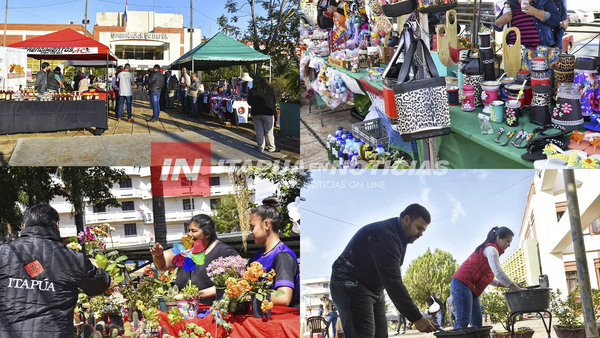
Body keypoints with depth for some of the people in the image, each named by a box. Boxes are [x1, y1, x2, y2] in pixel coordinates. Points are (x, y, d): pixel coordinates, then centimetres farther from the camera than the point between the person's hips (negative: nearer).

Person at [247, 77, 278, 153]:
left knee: (259, 132, 8)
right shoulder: (270, 89, 3)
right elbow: (274, 101, 9)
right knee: (269, 132, 6)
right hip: (268, 113, 0)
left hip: (256, 113, 0)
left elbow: (249, 102, 3)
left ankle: (261, 148, 11)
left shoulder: (252, 91, 1)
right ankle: (271, 148, 13)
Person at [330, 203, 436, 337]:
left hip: (375, 290, 10)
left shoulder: (399, 237, 11)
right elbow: (393, 282, -29)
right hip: (350, 286, -10)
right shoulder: (385, 235, -23)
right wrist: (416, 318, -29)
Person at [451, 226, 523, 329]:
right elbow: (498, 273, -19)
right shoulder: (491, 249, -7)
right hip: (462, 283, -11)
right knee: (463, 321, -21)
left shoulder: (491, 250, 24)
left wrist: (508, 286, 13)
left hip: (471, 289, 11)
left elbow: (489, 278, 24)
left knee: (477, 323, 3)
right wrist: (518, 289, -15)